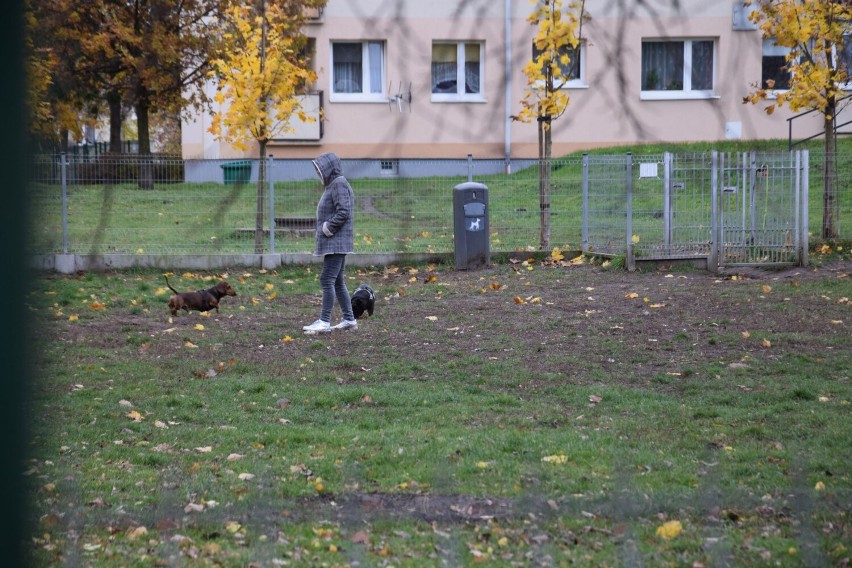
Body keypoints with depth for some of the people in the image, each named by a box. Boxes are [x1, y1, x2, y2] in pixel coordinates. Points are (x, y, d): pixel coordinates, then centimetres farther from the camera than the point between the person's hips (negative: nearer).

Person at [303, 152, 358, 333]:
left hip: (336, 242, -11)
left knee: (327, 280, -12)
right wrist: (325, 228, 10)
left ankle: (324, 322, -13)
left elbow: (344, 212, -22)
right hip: (334, 243, 11)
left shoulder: (339, 184, -13)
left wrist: (328, 228, -17)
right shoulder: (333, 185, 18)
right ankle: (349, 319, 17)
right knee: (338, 282, 13)